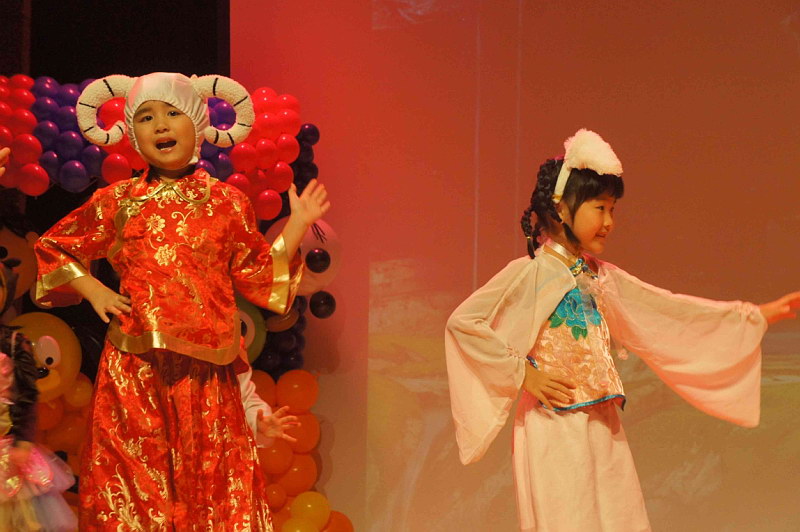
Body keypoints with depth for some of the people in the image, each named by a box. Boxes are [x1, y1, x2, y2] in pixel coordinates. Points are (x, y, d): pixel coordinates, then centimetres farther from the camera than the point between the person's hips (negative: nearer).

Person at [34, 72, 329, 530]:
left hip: (203, 368, 0)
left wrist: (297, 225, 6)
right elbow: (53, 248, 18)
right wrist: (91, 289, 5)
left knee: (210, 479, 2)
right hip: (134, 370, 0)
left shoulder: (226, 201, 7)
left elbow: (259, 277, 10)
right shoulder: (119, 202, 6)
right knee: (134, 483, 1)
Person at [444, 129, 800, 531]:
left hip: (604, 430, 7)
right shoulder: (529, 274, -7)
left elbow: (670, 311, 17)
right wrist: (522, 374, -13)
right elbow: (463, 321, -11)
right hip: (556, 428, -7)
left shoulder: (602, 278, 13)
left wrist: (759, 316, 16)